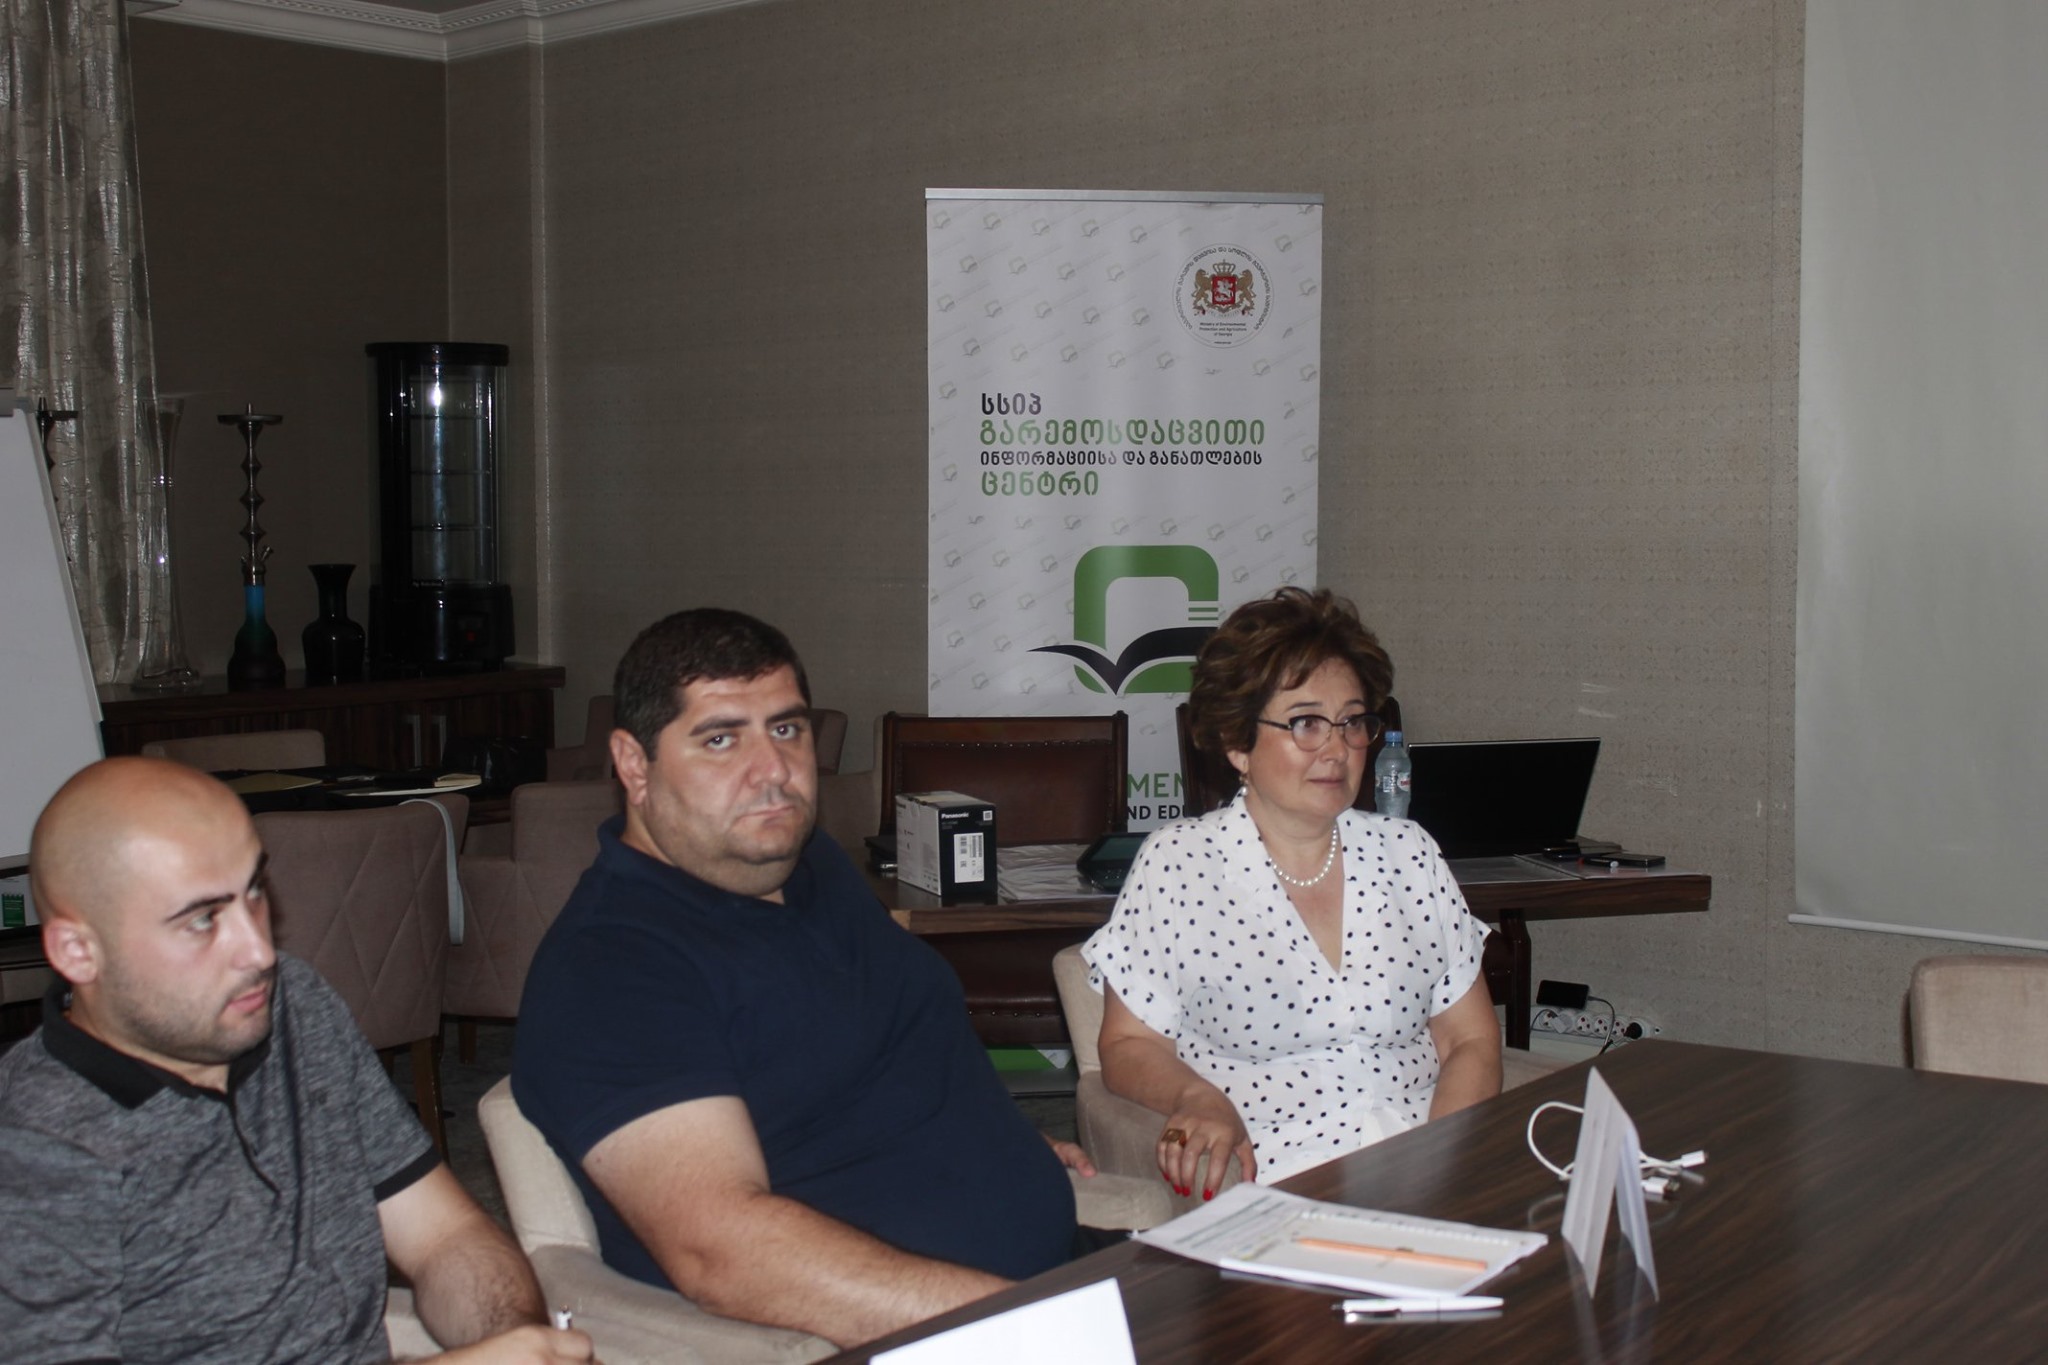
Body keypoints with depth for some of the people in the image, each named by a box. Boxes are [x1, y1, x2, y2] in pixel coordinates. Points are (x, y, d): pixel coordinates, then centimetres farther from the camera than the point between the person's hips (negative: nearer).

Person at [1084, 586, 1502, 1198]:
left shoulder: (1407, 853, 13)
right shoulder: (1177, 863, 2)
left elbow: (1472, 1040, 13)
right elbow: (1128, 1046, 6)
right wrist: (1195, 1096, -16)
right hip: (1273, 1180, -3)